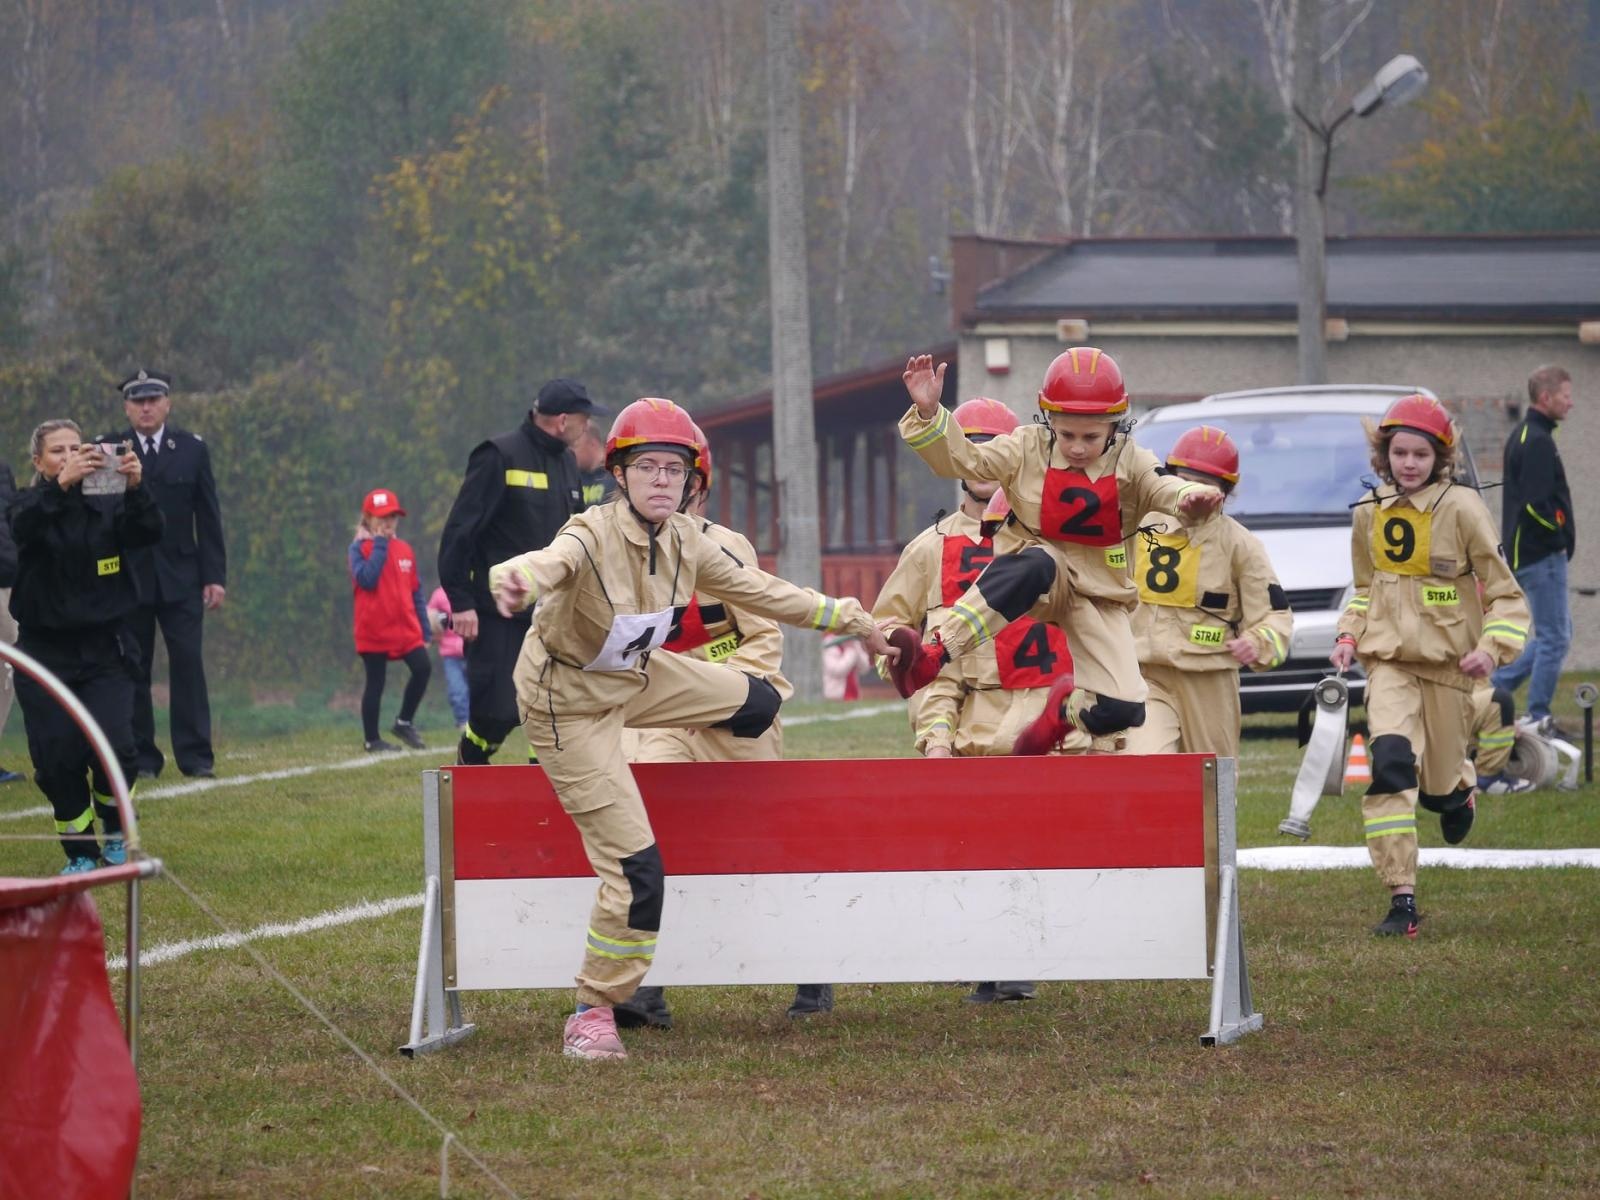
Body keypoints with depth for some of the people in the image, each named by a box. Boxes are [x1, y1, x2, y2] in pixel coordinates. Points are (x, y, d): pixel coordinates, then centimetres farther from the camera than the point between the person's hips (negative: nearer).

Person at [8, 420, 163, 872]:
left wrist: (135, 488, -36)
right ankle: (79, 852, 16)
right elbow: (24, 526, -24)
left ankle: (116, 833, 12)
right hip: (46, 652, 0)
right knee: (57, 758, -5)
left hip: (104, 649, 0)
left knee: (114, 745, -16)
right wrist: (61, 484, -42)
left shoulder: (108, 505, 1)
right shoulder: (30, 505, -1)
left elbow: (148, 533, -16)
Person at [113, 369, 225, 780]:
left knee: (188, 662, -6)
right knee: (133, 668, 1)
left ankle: (195, 755, -3)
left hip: (180, 576, 0)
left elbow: (208, 517, 6)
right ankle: (141, 757, 7)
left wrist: (215, 576, 1)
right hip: (128, 577, 0)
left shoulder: (192, 449, 6)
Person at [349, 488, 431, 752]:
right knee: (375, 683, 1)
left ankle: (404, 723, 8)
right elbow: (367, 579, -22)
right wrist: (380, 543, -16)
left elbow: (416, 592, 14)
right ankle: (371, 739, 12)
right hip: (374, 630, -4)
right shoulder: (360, 548, -4)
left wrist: (424, 630, 11)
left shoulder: (404, 549, 11)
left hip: (406, 629, 4)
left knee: (422, 668, -10)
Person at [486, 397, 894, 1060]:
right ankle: (593, 1013, 0)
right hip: (569, 701, -8)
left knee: (756, 702, 17)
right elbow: (552, 561, -54)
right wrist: (516, 580, -78)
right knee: (636, 869, -14)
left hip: (633, 677, 8)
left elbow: (758, 591, 7)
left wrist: (854, 620, 12)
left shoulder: (685, 542, -7)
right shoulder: (593, 536, -30)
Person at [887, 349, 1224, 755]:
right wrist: (928, 413, -24)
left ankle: (1065, 708, 23)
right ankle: (934, 655, -48)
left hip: (1098, 596, 2)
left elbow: (1163, 489, -18)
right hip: (1041, 579, -2)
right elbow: (960, 458, -7)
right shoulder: (1029, 449, -3)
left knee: (1122, 710, -15)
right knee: (1034, 565, -42)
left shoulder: (1130, 463, -3)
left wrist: (1192, 497, -43)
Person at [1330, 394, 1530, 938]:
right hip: (1390, 660, 2)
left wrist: (1493, 646, -21)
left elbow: (1504, 591, -6)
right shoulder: (1370, 513, 5)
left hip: (1448, 662, -2)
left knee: (1437, 782, 7)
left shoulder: (1461, 509, -9)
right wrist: (1348, 636, 5)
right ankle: (1402, 900, -22)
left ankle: (1458, 786, 49)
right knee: (1391, 762, -22)